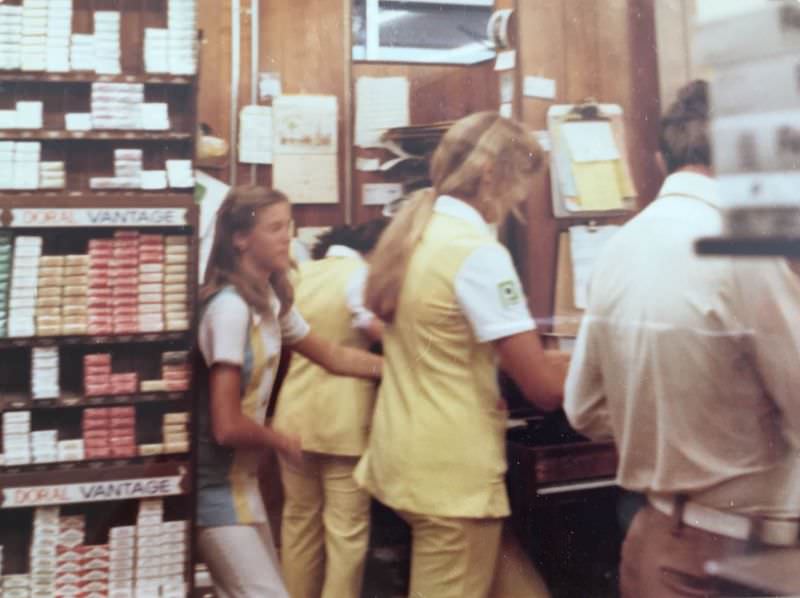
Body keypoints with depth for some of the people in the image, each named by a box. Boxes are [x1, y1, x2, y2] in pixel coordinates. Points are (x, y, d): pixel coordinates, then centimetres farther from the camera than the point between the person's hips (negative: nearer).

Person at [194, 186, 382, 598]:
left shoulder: (271, 300, 5)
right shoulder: (230, 308, -23)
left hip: (241, 476, 9)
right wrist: (282, 441, -7)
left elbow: (332, 356, 16)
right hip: (216, 483, -9)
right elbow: (227, 427, -25)